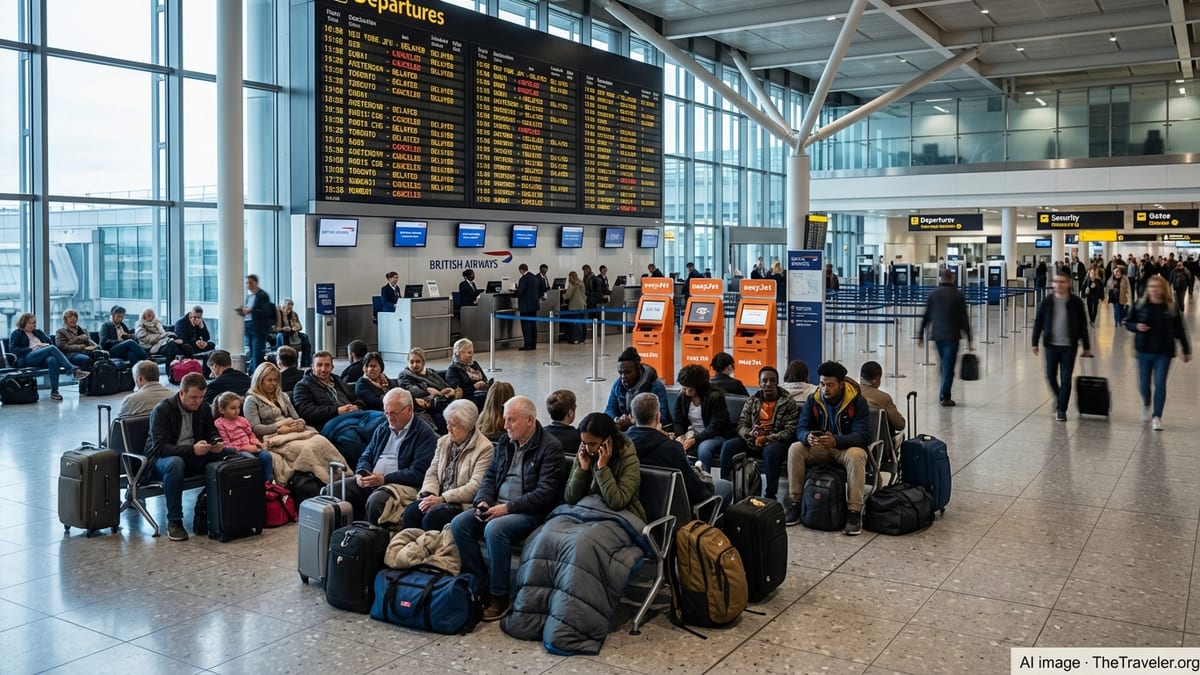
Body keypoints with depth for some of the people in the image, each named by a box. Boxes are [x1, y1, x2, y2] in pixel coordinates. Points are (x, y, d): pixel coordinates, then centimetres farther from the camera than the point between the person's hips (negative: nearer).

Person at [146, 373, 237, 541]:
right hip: (161, 459, -6)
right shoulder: (162, 410, -16)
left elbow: (212, 432, 14)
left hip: (193, 456, 6)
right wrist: (191, 449, -37)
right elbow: (159, 448, -24)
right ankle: (174, 521, -29)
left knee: (229, 454, -15)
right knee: (175, 463, -41)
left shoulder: (203, 408, 2)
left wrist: (217, 443, -12)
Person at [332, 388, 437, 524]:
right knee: (335, 489, -11)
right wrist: (361, 474, -1)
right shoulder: (382, 429, 20)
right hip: (370, 482, 7)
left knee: (374, 501, -35)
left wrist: (384, 479, -19)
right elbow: (366, 456, 23)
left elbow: (418, 472, -14)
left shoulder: (425, 434, -5)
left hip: (399, 483, -7)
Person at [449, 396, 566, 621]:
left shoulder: (550, 447, -10)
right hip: (497, 507, 8)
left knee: (494, 529, -33)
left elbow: (545, 493, -17)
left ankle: (499, 597, -18)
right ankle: (481, 588, -5)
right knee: (459, 524, -14)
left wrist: (508, 507, -21)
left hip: (530, 512, -7)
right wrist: (483, 501, -3)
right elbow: (490, 476, 18)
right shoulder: (505, 441, 13)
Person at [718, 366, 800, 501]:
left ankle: (770, 496, -29)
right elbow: (742, 425, 8)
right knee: (728, 446, -23)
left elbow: (790, 431, -8)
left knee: (770, 451, -39)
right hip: (752, 441, 4)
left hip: (776, 441, -4)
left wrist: (768, 438, -21)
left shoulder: (789, 403, 0)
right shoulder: (751, 401, 13)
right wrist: (749, 435, -16)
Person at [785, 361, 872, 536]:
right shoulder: (813, 400, -3)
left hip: (847, 448, -3)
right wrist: (807, 437, -35)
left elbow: (863, 436, -22)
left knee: (856, 455, -38)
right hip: (819, 449, 3)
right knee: (795, 449, -24)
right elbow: (801, 429, -7)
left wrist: (836, 441, -42)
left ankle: (854, 512, -32)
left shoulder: (857, 402, -14)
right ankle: (794, 504, -18)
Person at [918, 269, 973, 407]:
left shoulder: (933, 295, 2)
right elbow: (964, 319, -5)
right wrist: (969, 340, -1)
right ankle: (945, 397, -1)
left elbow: (925, 317, 3)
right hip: (952, 336, -3)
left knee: (943, 364, 18)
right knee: (949, 366, 0)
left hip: (937, 334, 3)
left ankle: (943, 394, 22)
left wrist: (921, 336, 9)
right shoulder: (958, 296, -5)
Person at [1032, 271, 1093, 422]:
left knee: (1066, 379, -1)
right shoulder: (1047, 301, -1)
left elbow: (1083, 325, 2)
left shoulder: (1076, 302, -4)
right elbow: (1038, 322, 4)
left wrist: (1086, 346, 3)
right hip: (1051, 345, 2)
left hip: (1069, 346, -2)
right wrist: (1035, 342, 0)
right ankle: (1059, 401, 33)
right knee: (1051, 376, 9)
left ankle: (1061, 409, 7)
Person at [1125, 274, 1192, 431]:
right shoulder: (1139, 305, -2)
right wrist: (1136, 327, -16)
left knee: (1160, 384, -5)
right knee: (1144, 384, 9)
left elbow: (1179, 331, 4)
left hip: (1164, 353, -1)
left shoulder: (1171, 308, -2)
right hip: (1144, 351, 1)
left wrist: (1186, 350, 7)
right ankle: (1146, 405, 41)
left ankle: (1156, 417, 2)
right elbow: (1127, 323, 6)